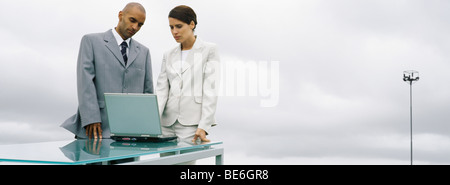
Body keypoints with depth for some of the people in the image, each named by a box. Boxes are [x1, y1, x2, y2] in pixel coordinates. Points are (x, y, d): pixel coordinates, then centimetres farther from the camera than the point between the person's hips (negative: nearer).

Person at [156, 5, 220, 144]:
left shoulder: (209, 50, 2)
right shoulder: (168, 56, 15)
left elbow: (210, 91, -6)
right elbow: (161, 91, 7)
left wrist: (203, 126, -16)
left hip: (192, 124, -4)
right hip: (168, 123, 4)